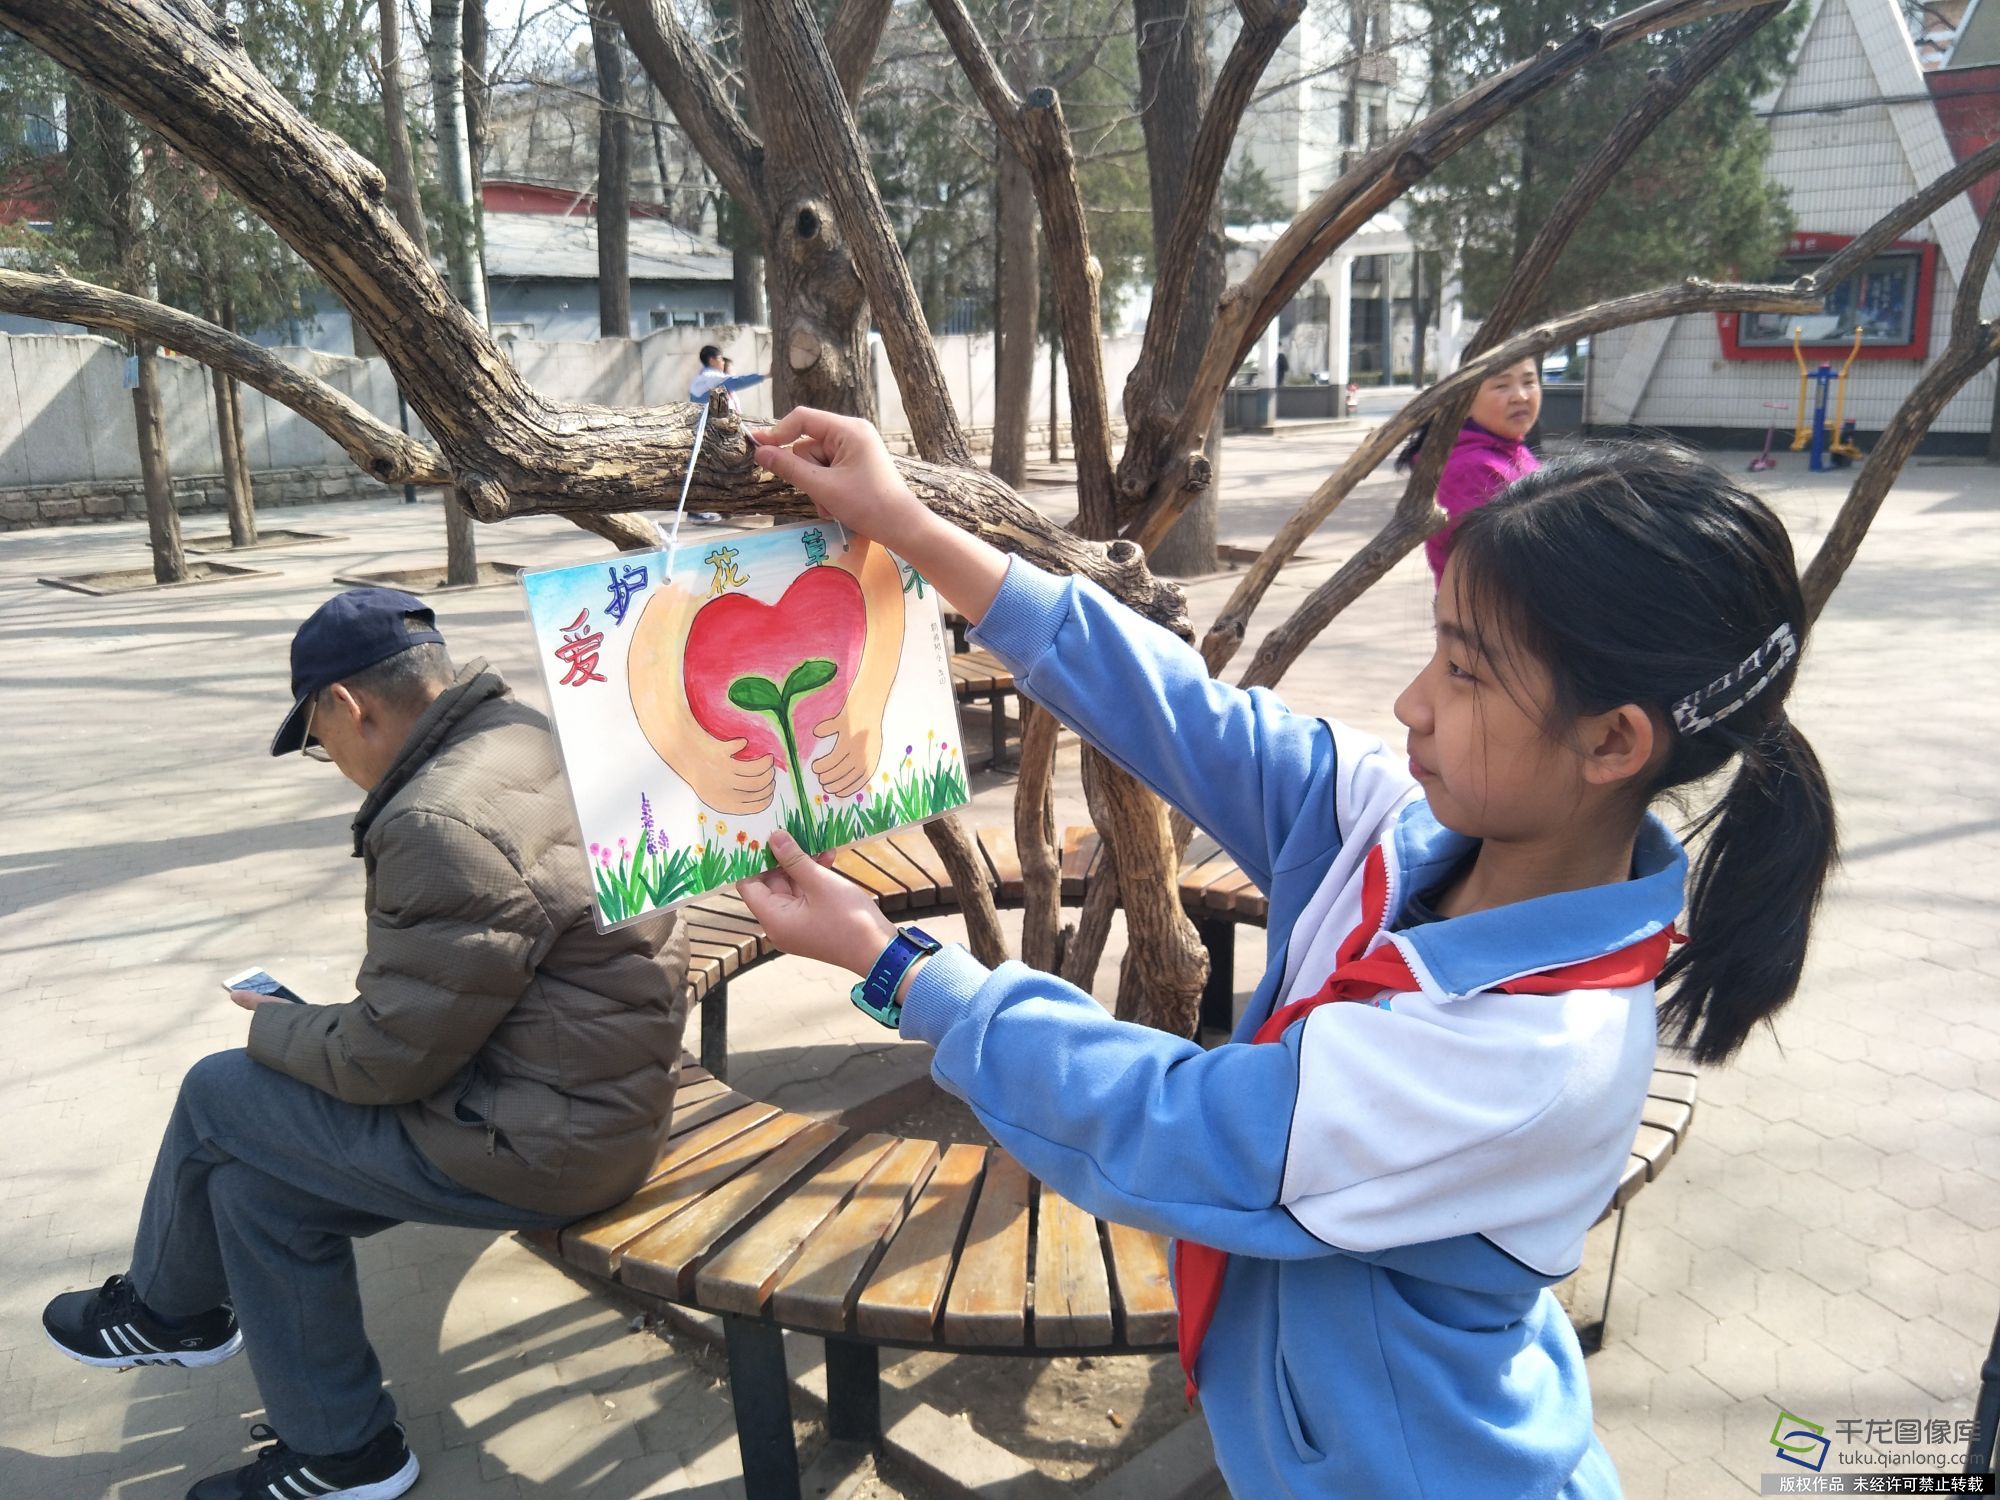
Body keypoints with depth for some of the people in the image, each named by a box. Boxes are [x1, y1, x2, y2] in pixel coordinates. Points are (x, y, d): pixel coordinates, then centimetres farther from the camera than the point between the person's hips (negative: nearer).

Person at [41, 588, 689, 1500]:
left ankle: (168, 1311, 36)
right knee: (258, 1176, 16)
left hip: (538, 1144, -9)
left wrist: (272, 1026, 1)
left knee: (218, 1099, 7)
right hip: (590, 1088, 9)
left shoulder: (444, 826, -26)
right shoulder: (531, 740, 5)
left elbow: (387, 1058, -18)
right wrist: (308, 1023, 10)